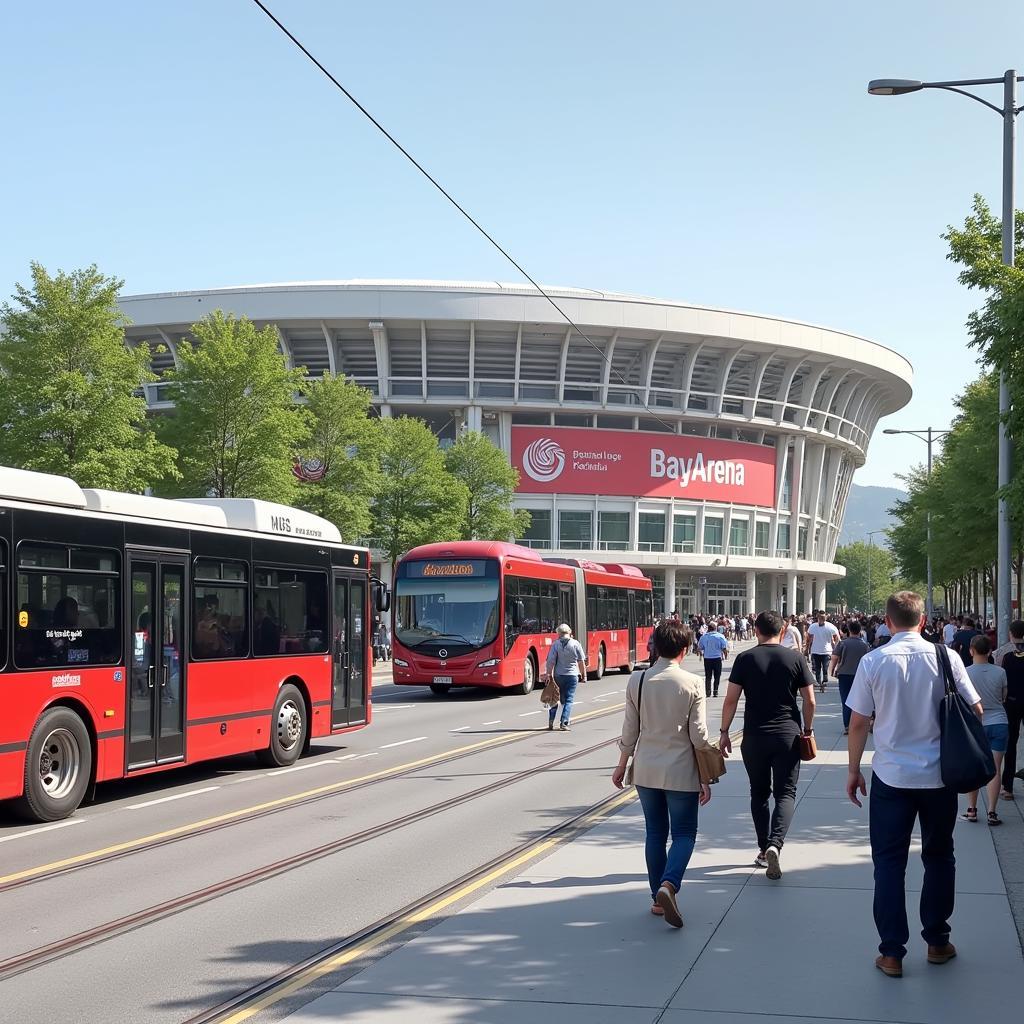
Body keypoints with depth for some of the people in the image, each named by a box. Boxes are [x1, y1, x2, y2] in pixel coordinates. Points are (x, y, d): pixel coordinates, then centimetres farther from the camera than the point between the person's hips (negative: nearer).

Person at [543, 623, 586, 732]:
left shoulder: (555, 644, -5)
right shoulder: (576, 644, -3)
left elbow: (551, 661, -9)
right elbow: (581, 662, 1)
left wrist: (549, 675, -5)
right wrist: (583, 674, 11)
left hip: (558, 675, 1)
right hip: (572, 675, -1)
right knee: (568, 700, 4)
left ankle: (551, 721, 12)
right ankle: (564, 723, -6)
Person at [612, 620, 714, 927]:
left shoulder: (637, 681, -3)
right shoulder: (691, 683, -10)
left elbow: (630, 730, 2)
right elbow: (699, 735, -8)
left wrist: (622, 765, 16)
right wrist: (705, 777, 0)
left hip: (646, 771, 3)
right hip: (680, 772, -3)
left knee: (655, 832, 15)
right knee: (684, 833, 6)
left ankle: (658, 898, 19)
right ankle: (668, 884, -17)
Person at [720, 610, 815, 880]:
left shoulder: (745, 659, -2)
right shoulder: (795, 658, -1)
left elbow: (731, 699, -4)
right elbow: (809, 700, 0)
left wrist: (724, 732, 4)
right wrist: (807, 729, 14)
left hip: (754, 737, 1)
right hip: (788, 736, -1)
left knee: (759, 794, 15)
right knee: (786, 793, 2)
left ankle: (764, 850, 19)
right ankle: (775, 845, -19)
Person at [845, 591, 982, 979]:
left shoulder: (873, 661, -8)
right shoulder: (946, 657, -6)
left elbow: (858, 722, -5)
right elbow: (974, 710, -1)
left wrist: (854, 770, 6)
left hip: (891, 776, -1)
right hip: (940, 775, 1)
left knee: (890, 862, 7)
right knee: (938, 857, 18)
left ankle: (892, 953, 8)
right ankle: (937, 942, 26)